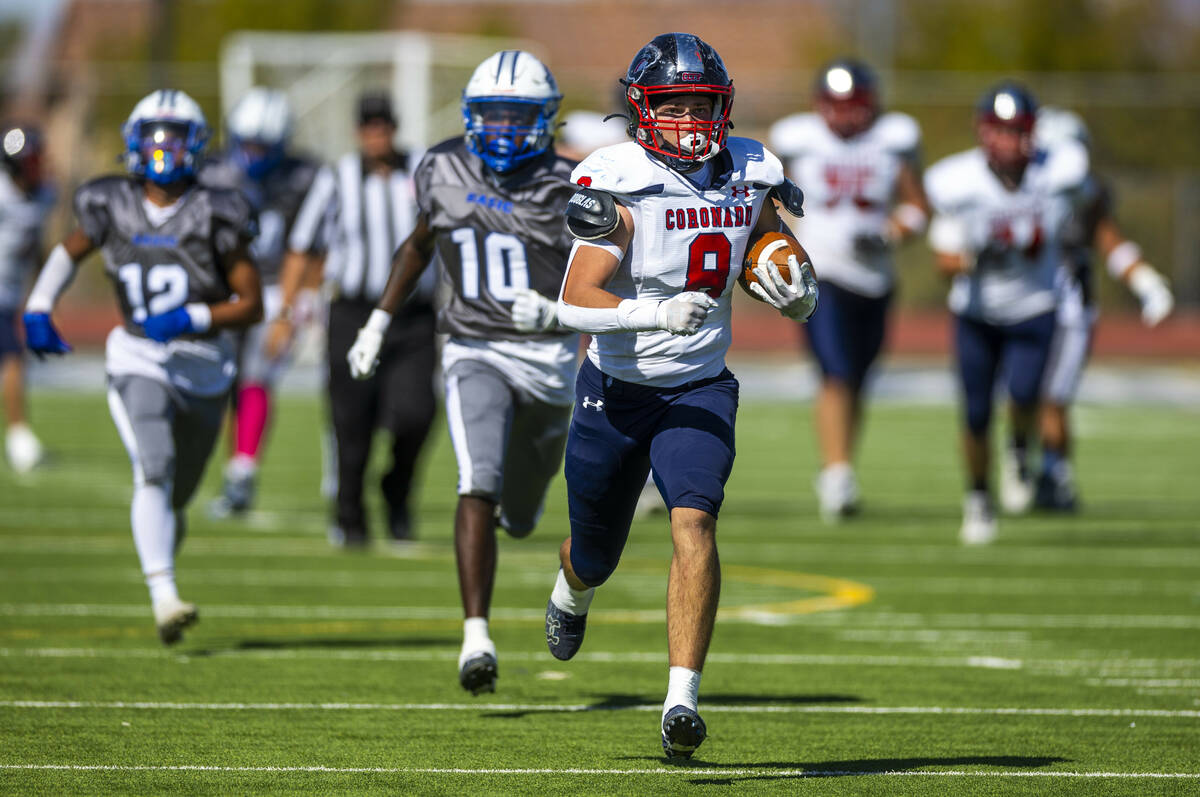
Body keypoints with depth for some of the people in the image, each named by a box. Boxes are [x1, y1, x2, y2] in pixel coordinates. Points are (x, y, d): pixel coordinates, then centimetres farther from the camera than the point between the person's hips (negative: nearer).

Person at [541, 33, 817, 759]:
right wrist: (655, 315, -42)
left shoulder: (747, 176, -3)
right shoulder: (621, 187, -18)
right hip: (616, 390, -1)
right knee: (597, 555, 15)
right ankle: (571, 595, 55)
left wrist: (797, 289, -10)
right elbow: (575, 304, -27)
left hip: (700, 390, 2)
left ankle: (683, 701, -25)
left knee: (694, 523, -24)